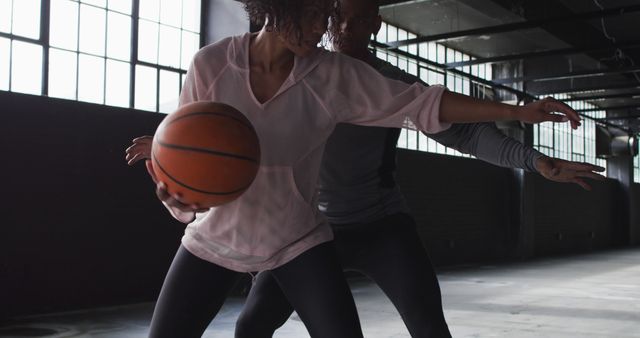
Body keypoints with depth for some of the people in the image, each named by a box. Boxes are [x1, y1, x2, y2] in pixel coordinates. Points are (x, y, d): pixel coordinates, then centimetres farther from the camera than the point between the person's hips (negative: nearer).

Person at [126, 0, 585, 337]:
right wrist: (173, 192, -33)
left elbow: (422, 102, -11)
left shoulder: (333, 76, -14)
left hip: (298, 240, 0)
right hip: (214, 240, 1)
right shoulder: (210, 65, -15)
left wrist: (518, 111, -13)